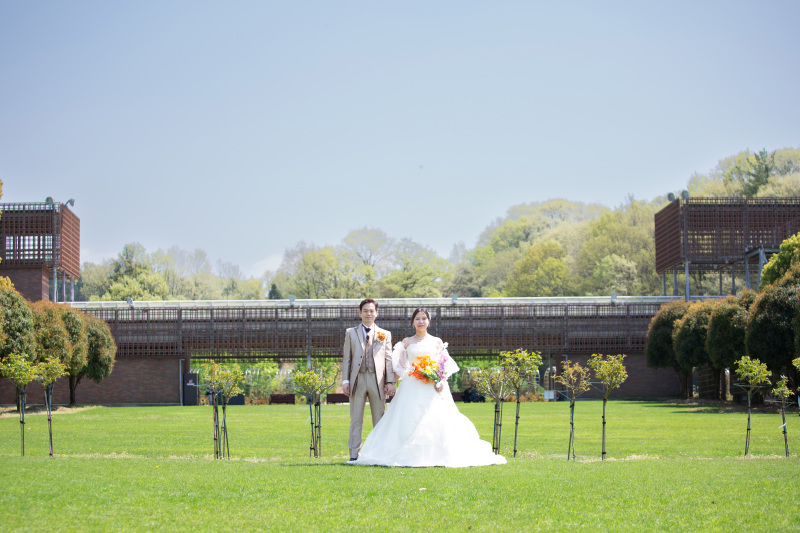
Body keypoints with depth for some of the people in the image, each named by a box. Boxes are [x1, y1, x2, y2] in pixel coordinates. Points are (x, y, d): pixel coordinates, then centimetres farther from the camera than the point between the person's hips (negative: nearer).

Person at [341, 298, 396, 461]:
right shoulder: (351, 333, 12)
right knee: (356, 420, 1)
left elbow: (389, 359, 8)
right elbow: (346, 359, 8)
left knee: (379, 420, 3)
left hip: (377, 380, 0)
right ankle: (354, 455, 5)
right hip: (357, 380, 0)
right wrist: (345, 381, 0)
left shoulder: (385, 334, 12)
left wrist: (390, 382, -1)